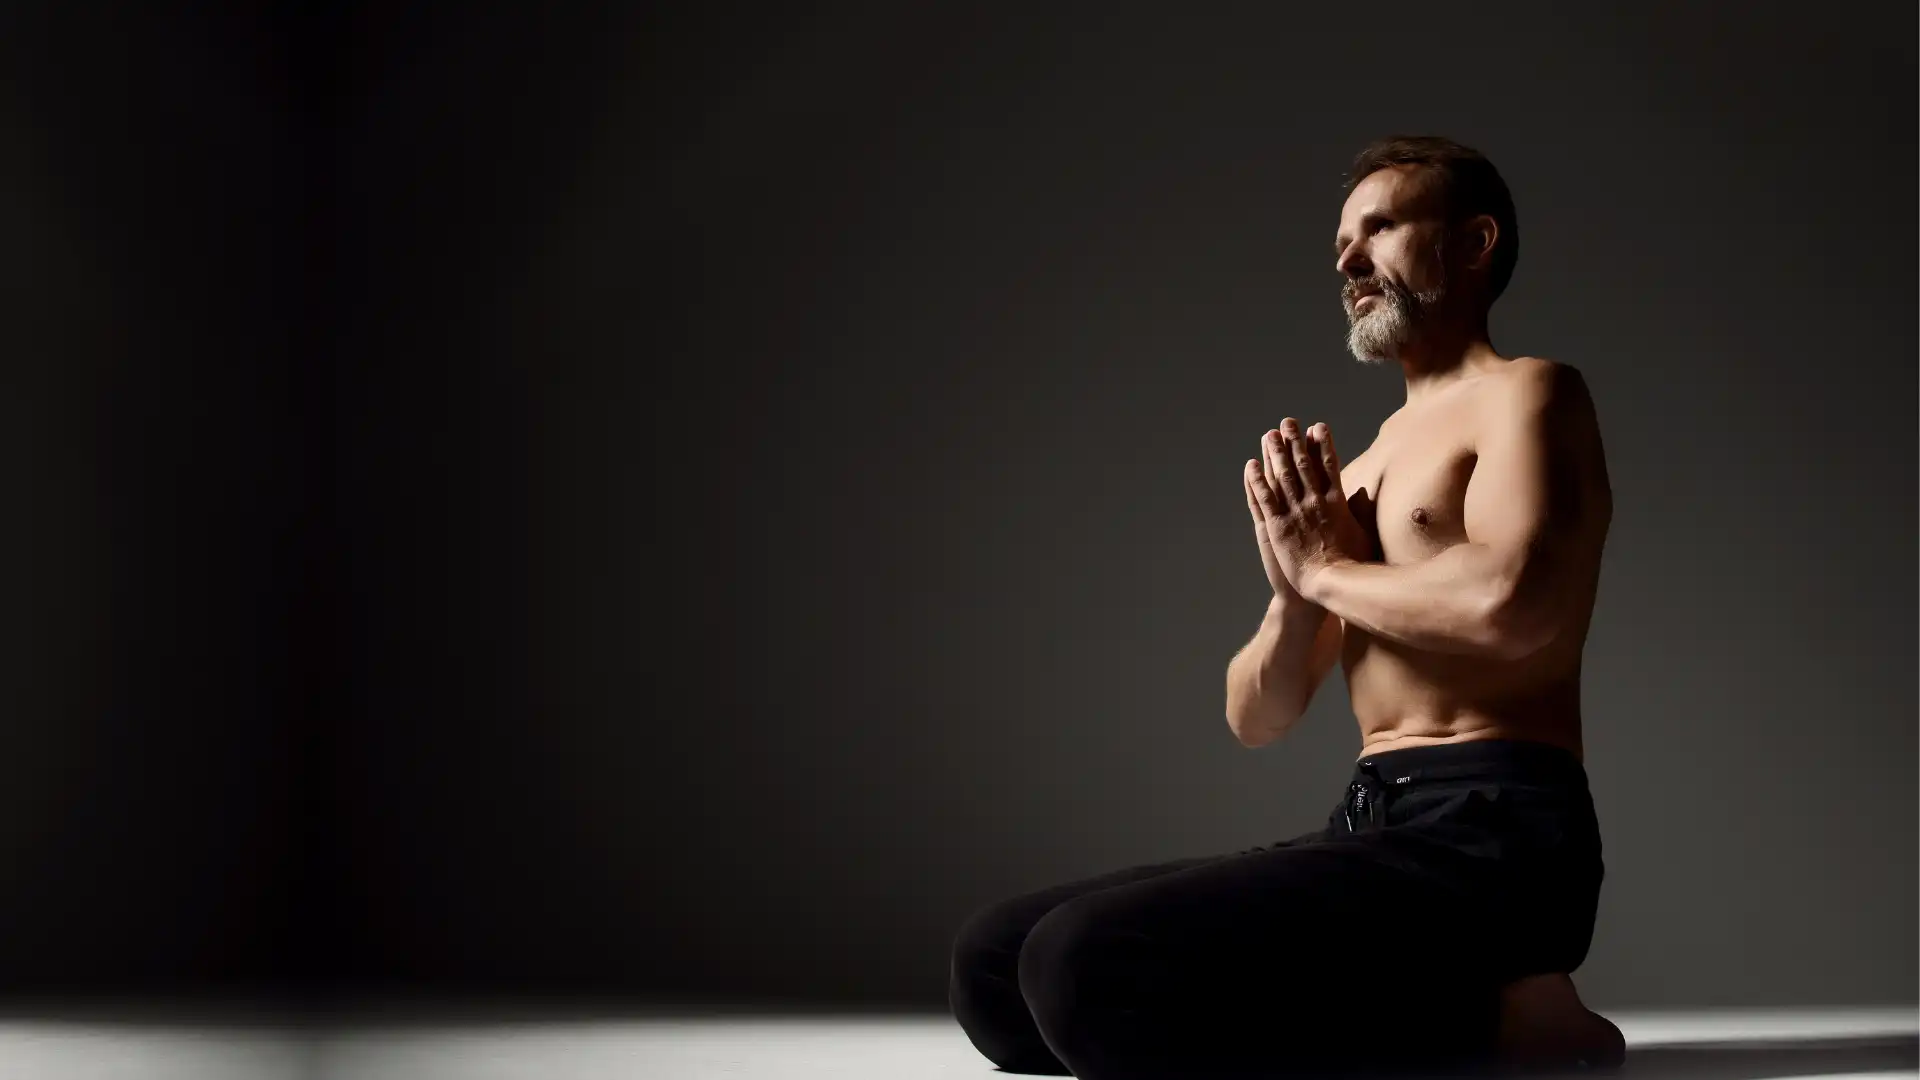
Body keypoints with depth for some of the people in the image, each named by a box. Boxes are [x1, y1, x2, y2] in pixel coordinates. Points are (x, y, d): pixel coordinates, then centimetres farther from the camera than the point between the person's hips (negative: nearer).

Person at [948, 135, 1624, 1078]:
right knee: (992, 959, -2)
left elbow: (1511, 603, -22)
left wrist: (1331, 570, -3)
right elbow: (1255, 718, 23)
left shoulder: (1524, 394, 1)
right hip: (1373, 830, 9)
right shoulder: (1355, 474, 25)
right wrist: (1296, 597, 1)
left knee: (1087, 966, -29)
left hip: (1489, 836, -9)